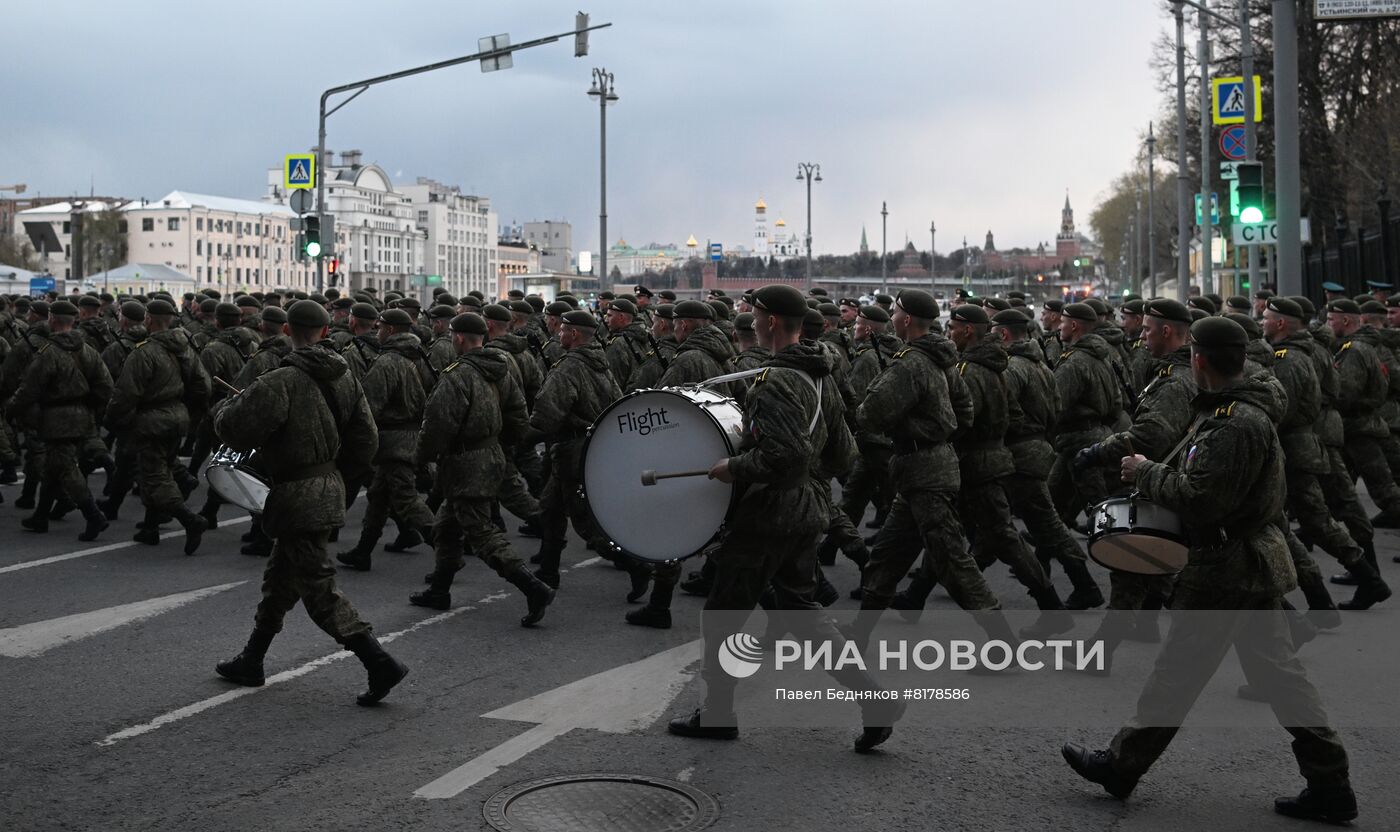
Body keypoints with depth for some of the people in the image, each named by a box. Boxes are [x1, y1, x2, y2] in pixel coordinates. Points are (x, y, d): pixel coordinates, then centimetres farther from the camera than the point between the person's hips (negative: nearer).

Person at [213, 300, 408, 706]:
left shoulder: (280, 382, -20)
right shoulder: (345, 378, 3)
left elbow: (234, 430, -17)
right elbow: (366, 444, 4)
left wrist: (226, 406, 4)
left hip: (297, 496, -8)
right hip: (330, 486, 8)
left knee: (319, 589, -4)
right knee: (279, 579, 21)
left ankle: (380, 662, -9)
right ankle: (251, 661, 35)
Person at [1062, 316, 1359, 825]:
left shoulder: (1236, 424, -23)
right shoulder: (1246, 410, 11)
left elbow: (1198, 499, -27)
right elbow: (1207, 480, 13)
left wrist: (1146, 473, -13)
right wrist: (1153, 473, 0)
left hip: (1226, 568, -10)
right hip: (1258, 560, 10)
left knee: (1176, 673, 3)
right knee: (1279, 674, 13)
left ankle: (1120, 767, 18)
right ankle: (1329, 787, 17)